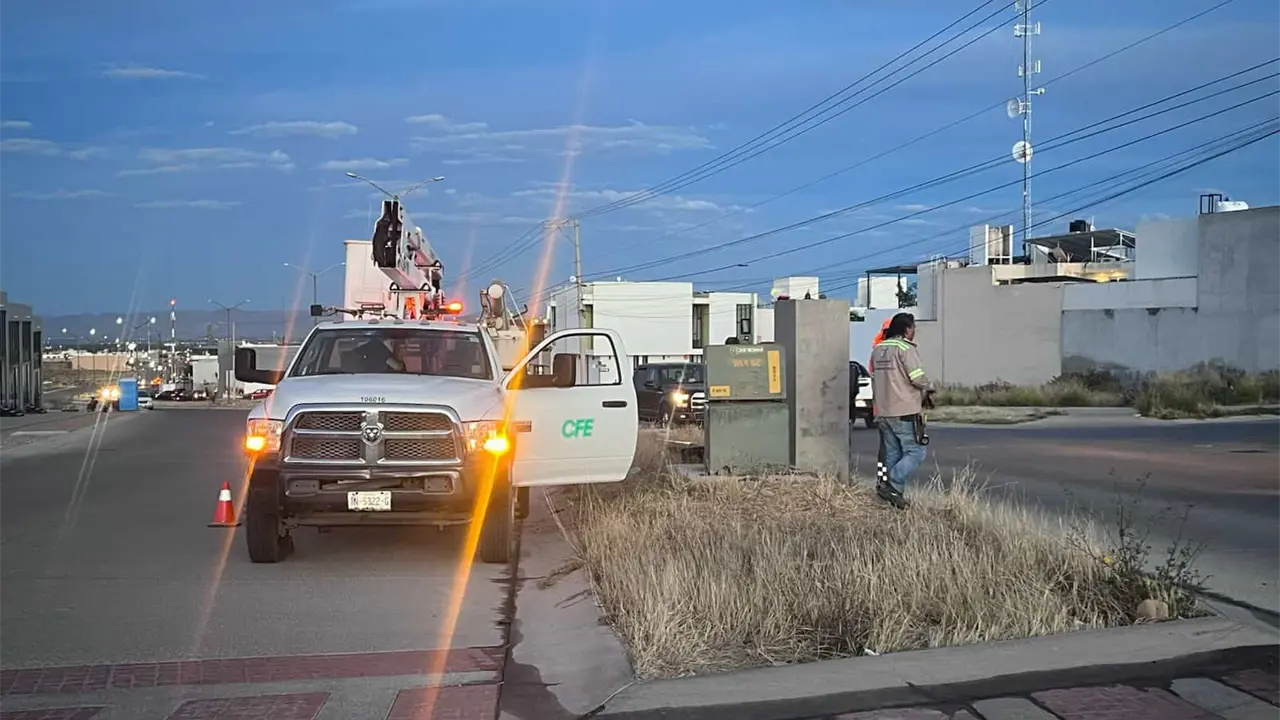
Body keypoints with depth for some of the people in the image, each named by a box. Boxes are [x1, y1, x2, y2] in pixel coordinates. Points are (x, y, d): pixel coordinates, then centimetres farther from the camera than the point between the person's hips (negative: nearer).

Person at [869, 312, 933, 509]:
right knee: (915, 453, -2)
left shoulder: (878, 349, 13)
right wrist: (929, 387, 3)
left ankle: (895, 493, 11)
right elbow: (918, 378, -16)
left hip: (883, 412, 8)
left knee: (893, 454, 12)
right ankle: (891, 485, -13)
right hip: (905, 412, -8)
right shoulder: (906, 348, -12)